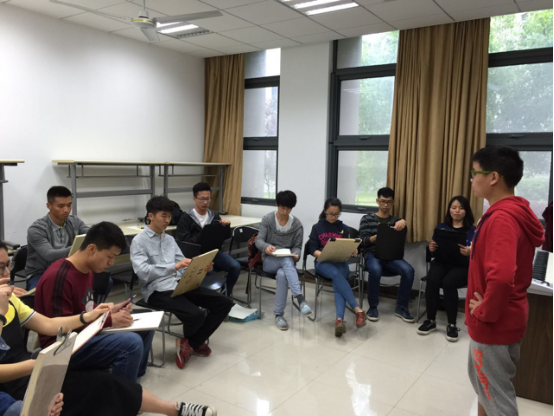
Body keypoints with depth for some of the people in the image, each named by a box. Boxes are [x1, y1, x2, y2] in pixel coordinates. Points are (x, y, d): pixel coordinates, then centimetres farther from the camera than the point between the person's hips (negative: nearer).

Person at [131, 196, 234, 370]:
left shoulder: (170, 239, 18)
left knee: (224, 303, -6)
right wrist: (174, 266, -32)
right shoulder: (139, 241, -5)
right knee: (196, 314, -33)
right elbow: (142, 271, -21)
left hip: (180, 284, 8)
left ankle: (191, 343, 8)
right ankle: (191, 341, 7)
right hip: (157, 291, -7)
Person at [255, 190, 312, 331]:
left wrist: (296, 255, -21)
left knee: (282, 274, -37)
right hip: (269, 260, -1)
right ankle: (300, 299, -48)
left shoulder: (297, 224, 3)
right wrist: (266, 246, -31)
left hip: (288, 261, 2)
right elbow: (259, 241, -7)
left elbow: (297, 246, 4)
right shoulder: (267, 219, -1)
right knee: (287, 261, -38)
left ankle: (279, 315, -33)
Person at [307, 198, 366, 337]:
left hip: (340, 262, 1)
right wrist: (322, 254, -17)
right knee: (337, 274, -37)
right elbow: (312, 249, 4)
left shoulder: (344, 228, 14)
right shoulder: (317, 228, 9)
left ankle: (339, 319, -50)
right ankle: (358, 310, -42)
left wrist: (353, 251, -14)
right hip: (323, 263, -1)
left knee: (337, 283, -34)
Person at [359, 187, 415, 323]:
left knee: (409, 270, -28)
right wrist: (376, 237, -24)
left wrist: (404, 222, -28)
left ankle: (401, 307, -10)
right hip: (372, 254, -2)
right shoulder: (367, 219, 10)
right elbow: (364, 241, -1)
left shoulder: (396, 220, 17)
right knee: (376, 270, -37)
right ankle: (373, 307, -16)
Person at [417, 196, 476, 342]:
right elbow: (435, 252, 15)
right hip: (441, 262, 3)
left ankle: (452, 324, -17)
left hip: (462, 266, -3)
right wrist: (431, 249, -9)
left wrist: (469, 253, -26)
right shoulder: (441, 227, 15)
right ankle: (431, 320, -14)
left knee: (448, 282, -35)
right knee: (432, 280, -31)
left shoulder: (472, 230, 4)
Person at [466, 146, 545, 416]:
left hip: (494, 323, -9)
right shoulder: (515, 213, 6)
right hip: (503, 318, 10)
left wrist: (485, 312, -23)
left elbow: (501, 277, -39)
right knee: (482, 381, 25)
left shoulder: (501, 219, -27)